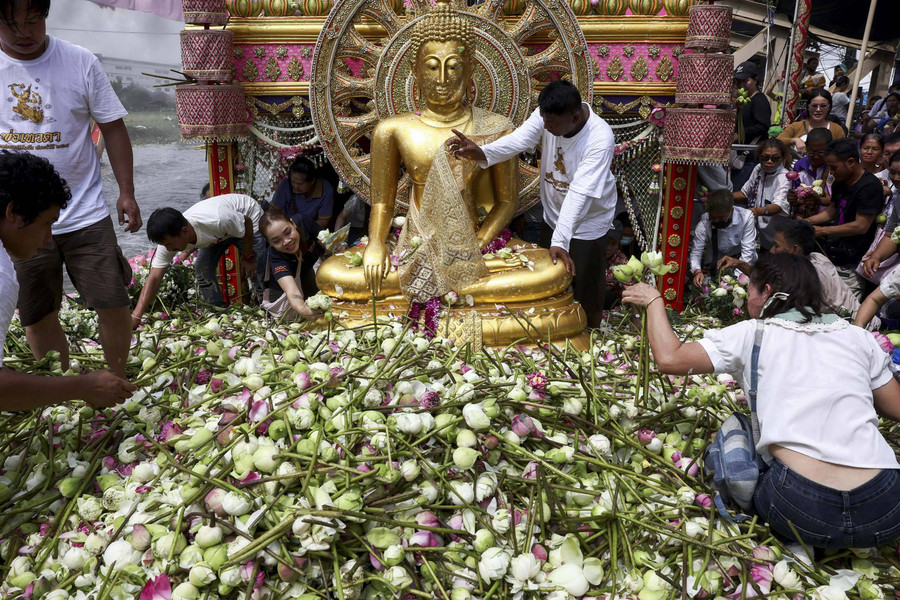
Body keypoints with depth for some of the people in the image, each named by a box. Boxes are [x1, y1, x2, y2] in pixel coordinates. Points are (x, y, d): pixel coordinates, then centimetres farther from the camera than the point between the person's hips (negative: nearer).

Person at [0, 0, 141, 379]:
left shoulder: (81, 62, -2)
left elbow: (113, 129, 2)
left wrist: (127, 193, -2)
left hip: (85, 214, -1)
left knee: (113, 303, 0)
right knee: (36, 316, 10)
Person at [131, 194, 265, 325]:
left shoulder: (217, 220, -46)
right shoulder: (168, 239, -28)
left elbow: (247, 222, -26)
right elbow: (154, 278, -28)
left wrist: (248, 258, -17)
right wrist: (135, 317, -36)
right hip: (220, 234, 5)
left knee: (260, 266, -15)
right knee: (202, 268, -9)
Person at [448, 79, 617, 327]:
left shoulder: (600, 139, -31)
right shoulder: (548, 113, -15)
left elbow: (579, 193, -38)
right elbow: (519, 139, -30)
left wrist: (560, 241, -43)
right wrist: (481, 153, -48)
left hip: (587, 222, -5)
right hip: (553, 215, 6)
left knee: (587, 290, 9)